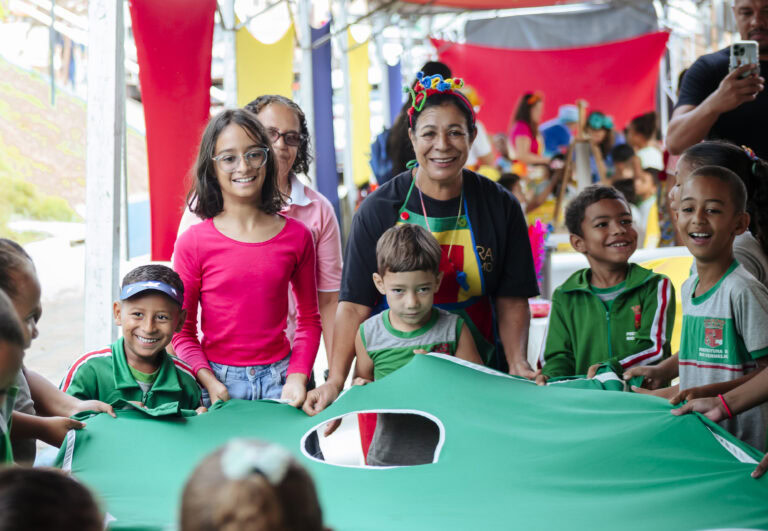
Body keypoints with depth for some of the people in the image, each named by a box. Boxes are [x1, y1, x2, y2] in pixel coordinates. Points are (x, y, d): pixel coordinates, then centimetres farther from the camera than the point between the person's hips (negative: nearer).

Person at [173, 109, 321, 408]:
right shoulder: (194, 242, -3)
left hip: (278, 381, 1)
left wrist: (297, 377, -3)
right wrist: (210, 381, -12)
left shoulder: (296, 237, 3)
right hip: (218, 380, -1)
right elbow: (182, 330, 1)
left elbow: (309, 319, 10)